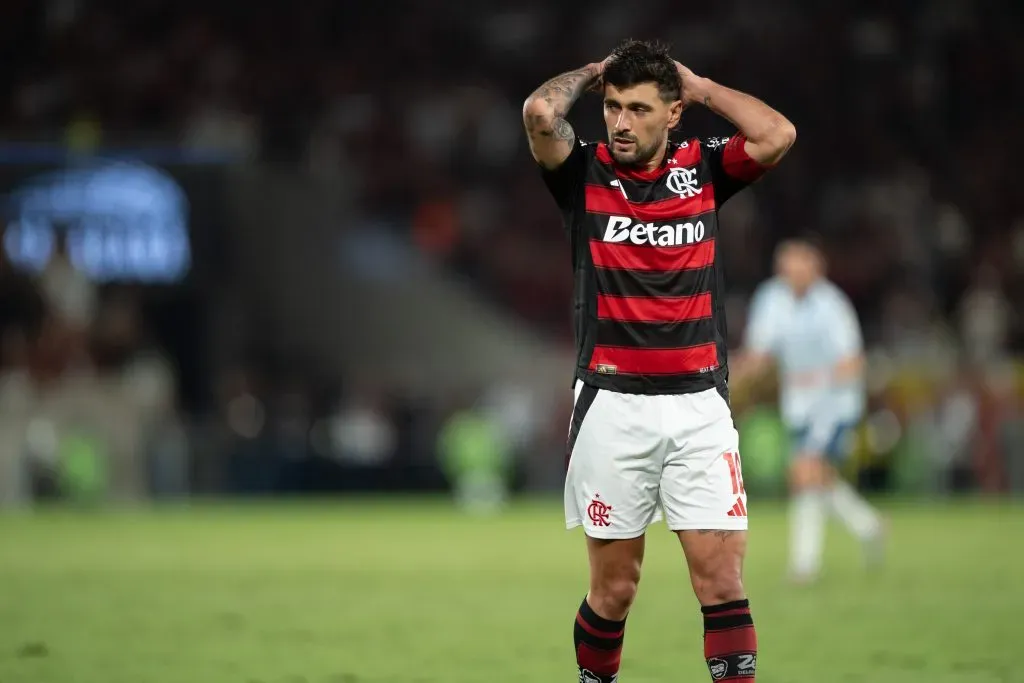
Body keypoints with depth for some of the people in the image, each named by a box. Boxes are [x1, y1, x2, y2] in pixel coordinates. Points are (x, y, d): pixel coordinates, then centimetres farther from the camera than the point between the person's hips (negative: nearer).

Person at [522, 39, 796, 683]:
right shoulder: (584, 172, 2)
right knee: (614, 589, 6)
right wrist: (593, 74, 2)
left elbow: (778, 135, -10)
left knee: (723, 580, -6)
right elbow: (540, 112, -17)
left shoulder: (703, 168, 7)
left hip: (699, 407, 1)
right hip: (612, 406, -1)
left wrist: (698, 85, 2)